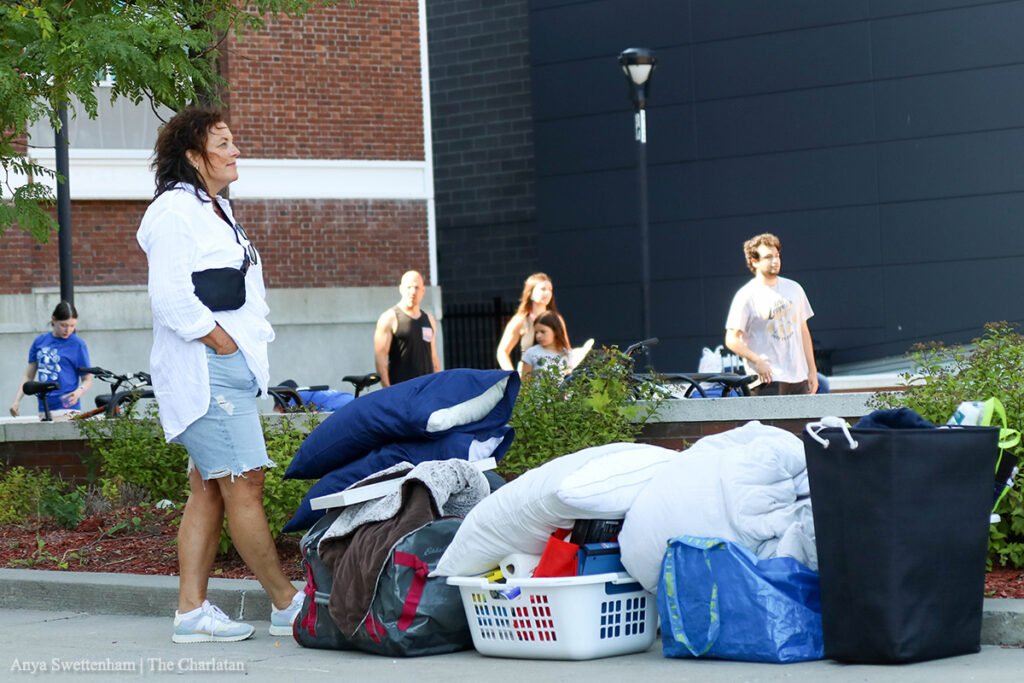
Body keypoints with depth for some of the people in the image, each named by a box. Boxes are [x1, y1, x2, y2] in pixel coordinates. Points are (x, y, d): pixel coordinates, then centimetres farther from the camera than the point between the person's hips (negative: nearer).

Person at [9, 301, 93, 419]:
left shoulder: (78, 344, 1)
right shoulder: (40, 341, 12)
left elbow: (87, 379, 3)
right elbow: (28, 376, 17)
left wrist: (78, 393, -17)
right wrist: (16, 401, 7)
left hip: (67, 410, -4)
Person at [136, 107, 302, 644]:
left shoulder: (215, 210, 21)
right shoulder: (174, 210, -10)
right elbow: (170, 297, -18)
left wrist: (250, 345, 11)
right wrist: (221, 341, -13)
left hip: (232, 366, 10)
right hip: (205, 371, -10)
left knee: (208, 490, 7)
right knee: (244, 483, -8)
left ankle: (191, 610, 8)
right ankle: (287, 604, -5)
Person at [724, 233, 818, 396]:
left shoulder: (794, 289, 13)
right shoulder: (746, 296, -5)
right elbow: (732, 340, -8)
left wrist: (812, 370, 14)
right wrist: (758, 361, -20)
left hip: (799, 378, 6)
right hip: (767, 379, -6)